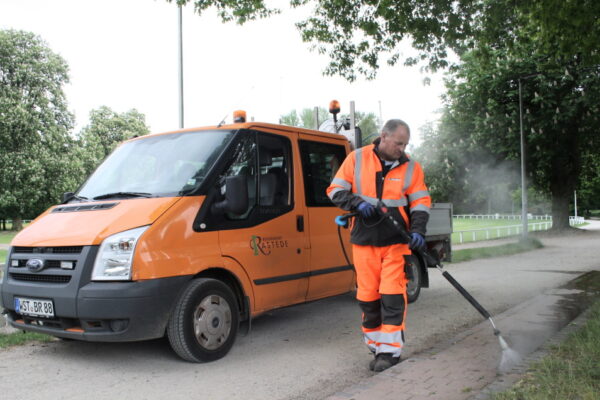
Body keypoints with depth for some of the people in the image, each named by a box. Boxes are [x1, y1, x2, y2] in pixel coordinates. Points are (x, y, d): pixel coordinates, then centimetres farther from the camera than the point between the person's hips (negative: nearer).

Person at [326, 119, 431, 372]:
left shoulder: (410, 167, 5)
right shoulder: (356, 159, 2)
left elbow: (421, 203, 5)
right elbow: (335, 191, 2)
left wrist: (417, 230, -11)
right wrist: (358, 203, -15)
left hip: (396, 241, 0)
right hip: (364, 241, 1)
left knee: (392, 296, -7)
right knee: (367, 297, 6)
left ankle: (390, 351, 2)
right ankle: (376, 347, 20)